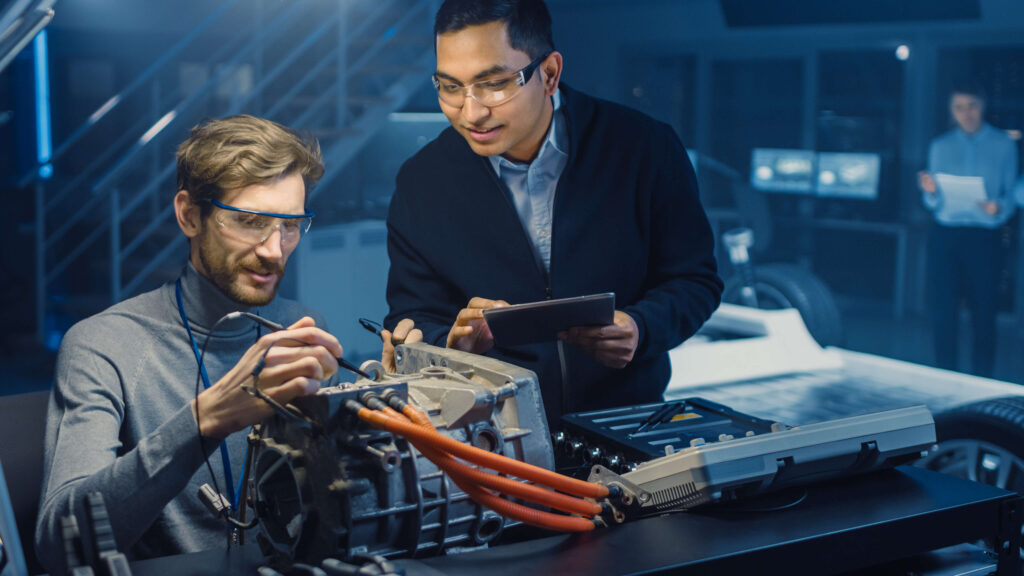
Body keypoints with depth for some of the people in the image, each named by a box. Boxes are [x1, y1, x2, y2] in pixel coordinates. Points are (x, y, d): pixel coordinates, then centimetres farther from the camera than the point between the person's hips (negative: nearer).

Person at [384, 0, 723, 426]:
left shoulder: (647, 148, -5)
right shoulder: (419, 183, 0)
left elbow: (696, 281, 2)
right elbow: (411, 322, 2)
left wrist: (640, 328, -19)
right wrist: (455, 342, -21)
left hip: (627, 418, -2)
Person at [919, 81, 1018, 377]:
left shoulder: (1003, 145, 7)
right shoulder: (940, 146, 10)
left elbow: (1011, 194, 2)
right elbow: (934, 204, 8)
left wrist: (998, 207, -19)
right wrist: (930, 191, -14)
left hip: (983, 237, -1)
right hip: (945, 235, 1)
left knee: (983, 311, 0)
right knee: (943, 311, 1)